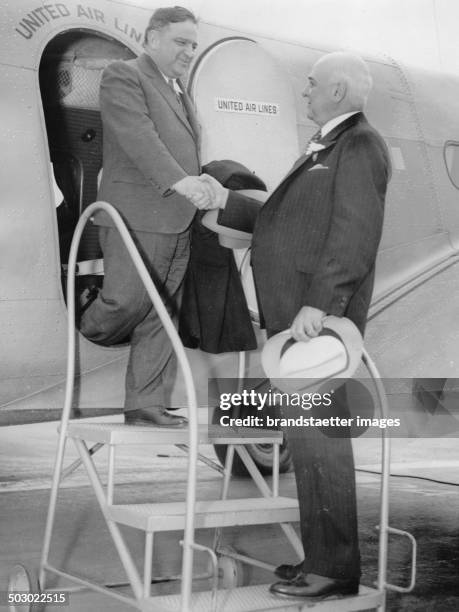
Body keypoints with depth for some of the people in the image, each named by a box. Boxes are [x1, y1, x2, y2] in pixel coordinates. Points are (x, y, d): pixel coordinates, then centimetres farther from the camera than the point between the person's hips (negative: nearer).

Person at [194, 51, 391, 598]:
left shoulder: (359, 146, -8)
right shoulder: (322, 148, 23)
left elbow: (354, 235, -19)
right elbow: (283, 221, 26)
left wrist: (318, 304, -26)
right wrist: (227, 202, 20)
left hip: (318, 316, -10)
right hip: (293, 314, 10)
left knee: (318, 435, -8)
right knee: (310, 435, 12)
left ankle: (335, 567, 0)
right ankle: (323, 555, 22)